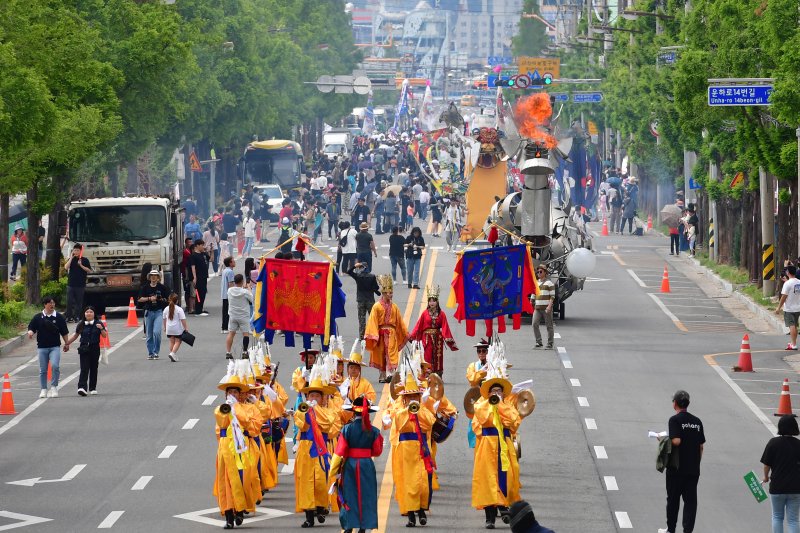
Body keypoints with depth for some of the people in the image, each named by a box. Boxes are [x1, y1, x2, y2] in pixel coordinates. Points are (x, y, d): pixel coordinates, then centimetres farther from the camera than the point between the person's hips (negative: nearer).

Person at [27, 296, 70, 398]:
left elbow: (64, 332, 11)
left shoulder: (59, 317, 4)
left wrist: (67, 343, 11)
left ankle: (54, 387, -8)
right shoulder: (38, 317, 4)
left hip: (55, 347, -1)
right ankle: (44, 390, 16)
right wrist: (30, 332, -13)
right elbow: (31, 328, 10)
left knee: (55, 366, -20)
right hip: (42, 347, 1)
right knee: (43, 370, 6)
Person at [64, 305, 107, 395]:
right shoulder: (81, 325, 4)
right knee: (84, 369, -10)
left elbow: (105, 336, 1)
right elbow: (76, 336, 15)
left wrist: (101, 328, -17)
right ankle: (82, 387, -20)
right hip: (84, 349, 0)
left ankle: (92, 388, 17)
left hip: (95, 349, 0)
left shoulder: (98, 324, 1)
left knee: (93, 369, 6)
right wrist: (67, 343, 11)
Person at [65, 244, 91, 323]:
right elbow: (66, 267, -6)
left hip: (81, 284, -1)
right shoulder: (71, 259, 9)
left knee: (79, 302, 2)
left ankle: (77, 317, 7)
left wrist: (81, 265, -12)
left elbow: (89, 270, -1)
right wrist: (71, 258, -9)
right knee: (69, 301, -2)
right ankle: (69, 317, 1)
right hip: (71, 284, 1)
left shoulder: (84, 260, 4)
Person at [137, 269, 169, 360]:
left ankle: (156, 352, -5)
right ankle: (150, 353, 14)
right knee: (149, 334, 5)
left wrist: (161, 299, -13)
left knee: (157, 332, -16)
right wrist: (149, 298, -11)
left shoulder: (162, 288, 3)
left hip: (158, 312, -2)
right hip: (148, 312, 2)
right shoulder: (145, 288, 6)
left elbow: (167, 298, 6)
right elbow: (140, 299, 2)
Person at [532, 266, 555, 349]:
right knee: (535, 324, -10)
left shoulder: (549, 283, -1)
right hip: (537, 308, 5)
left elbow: (552, 296, -6)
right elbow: (533, 295, 21)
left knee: (549, 326, -1)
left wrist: (549, 306, -17)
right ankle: (539, 342, -4)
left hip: (546, 308, -5)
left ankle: (550, 344, 4)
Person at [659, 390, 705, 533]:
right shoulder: (697, 421, 7)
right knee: (691, 500, 4)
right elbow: (701, 446, 9)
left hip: (677, 468, -4)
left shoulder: (675, 420, -10)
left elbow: (676, 441, -22)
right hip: (694, 470, 4)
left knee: (673, 499, 9)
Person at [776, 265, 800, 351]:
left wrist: (779, 307, -8)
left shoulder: (788, 283, -16)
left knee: (791, 326, -7)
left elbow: (784, 296, -15)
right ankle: (792, 343, 28)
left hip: (789, 308, -7)